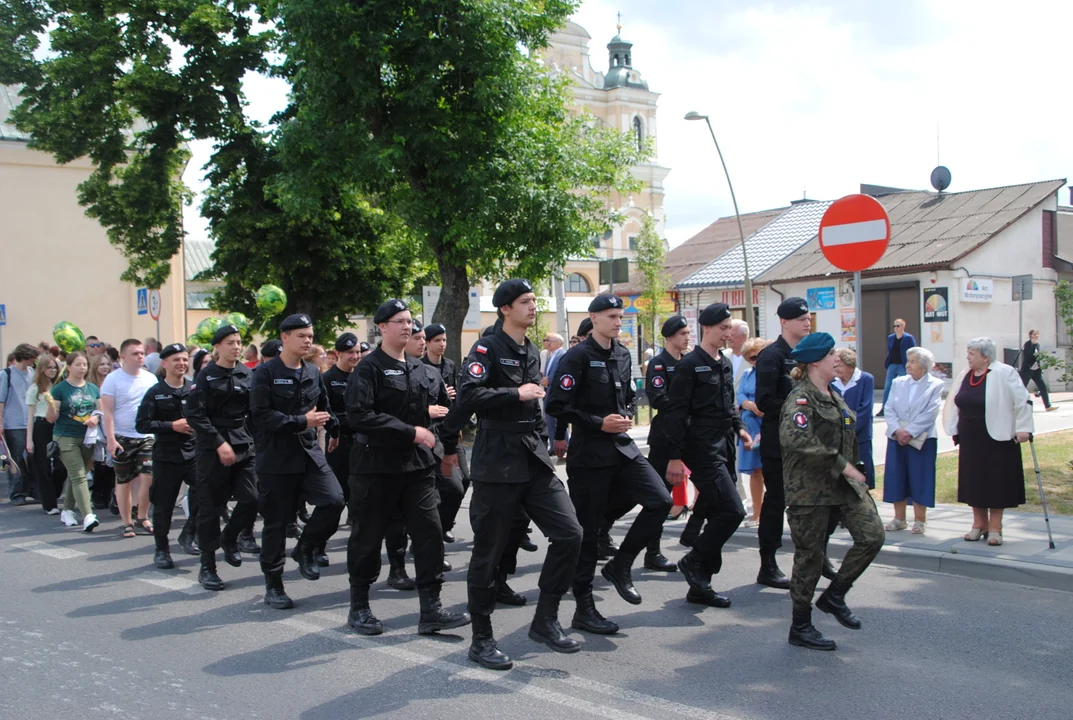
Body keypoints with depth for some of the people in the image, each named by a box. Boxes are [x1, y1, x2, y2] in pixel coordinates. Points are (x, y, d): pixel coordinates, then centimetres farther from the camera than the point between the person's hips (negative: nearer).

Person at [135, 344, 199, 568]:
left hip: (194, 453, 1)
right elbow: (142, 424, -5)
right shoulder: (155, 393, 0)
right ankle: (161, 550, 22)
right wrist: (172, 425, -14)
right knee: (163, 505, 6)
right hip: (166, 456, -1)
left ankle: (188, 533, 6)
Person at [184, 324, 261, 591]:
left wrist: (250, 440, -4)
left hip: (243, 447, 4)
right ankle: (207, 567, 14)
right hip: (212, 449, -4)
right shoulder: (206, 376, -4)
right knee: (210, 507, 1)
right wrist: (220, 443, -16)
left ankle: (229, 538, 25)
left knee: (251, 500, -6)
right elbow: (195, 414, -10)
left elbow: (254, 411, 9)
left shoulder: (246, 375, 8)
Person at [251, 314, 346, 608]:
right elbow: (261, 415, -15)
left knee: (334, 500, -15)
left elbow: (324, 407, 21)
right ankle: (273, 586, 18)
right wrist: (301, 422, -17)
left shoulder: (313, 372, 11)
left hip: (310, 452, 5)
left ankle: (306, 549, 11)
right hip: (276, 458, -4)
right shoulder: (266, 372, -6)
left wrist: (338, 430, 5)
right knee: (276, 522, 3)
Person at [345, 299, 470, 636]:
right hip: (376, 466, -6)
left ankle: (431, 609, 4)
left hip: (417, 465, 6)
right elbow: (359, 415, -21)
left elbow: (443, 405, 23)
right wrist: (411, 432, -21)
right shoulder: (369, 368, -9)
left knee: (430, 532, -2)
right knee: (368, 537, 5)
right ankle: (359, 608, 21)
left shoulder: (421, 370, 11)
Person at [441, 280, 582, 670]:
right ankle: (481, 639, 15)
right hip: (497, 462, -7)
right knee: (489, 550, 1)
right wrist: (516, 393, -18)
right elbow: (468, 395, -25)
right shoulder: (487, 348, -8)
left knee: (569, 533, -2)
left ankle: (545, 620, 14)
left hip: (534, 460, 7)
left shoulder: (532, 352, 15)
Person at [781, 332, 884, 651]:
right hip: (810, 487, -8)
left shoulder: (834, 397, 14)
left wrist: (852, 471, 19)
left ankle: (834, 595, 14)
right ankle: (800, 627, 16)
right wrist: (840, 464, -27)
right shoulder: (800, 398, -15)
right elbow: (795, 439, -32)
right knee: (810, 556, 1)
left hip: (844, 483, 8)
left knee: (872, 535, -6)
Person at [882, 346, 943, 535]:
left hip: (921, 440, -4)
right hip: (896, 438, 4)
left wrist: (910, 432, -18)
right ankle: (899, 518, 16)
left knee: (920, 479, 0)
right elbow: (889, 409, 3)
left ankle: (920, 520, 9)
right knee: (896, 477, 6)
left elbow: (929, 414, -11)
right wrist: (897, 430, -12)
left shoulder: (935, 385, -2)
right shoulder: (898, 382, 11)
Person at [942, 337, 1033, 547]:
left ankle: (995, 528, 10)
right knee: (973, 481, 9)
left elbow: (1022, 401, -11)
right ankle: (979, 524, 20)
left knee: (996, 481, 1)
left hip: (997, 439, -6)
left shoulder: (1004, 374, -11)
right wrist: (955, 431, 12)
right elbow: (955, 404, 14)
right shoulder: (964, 376, 7)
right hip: (970, 440, 6)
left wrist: (1023, 428, -15)